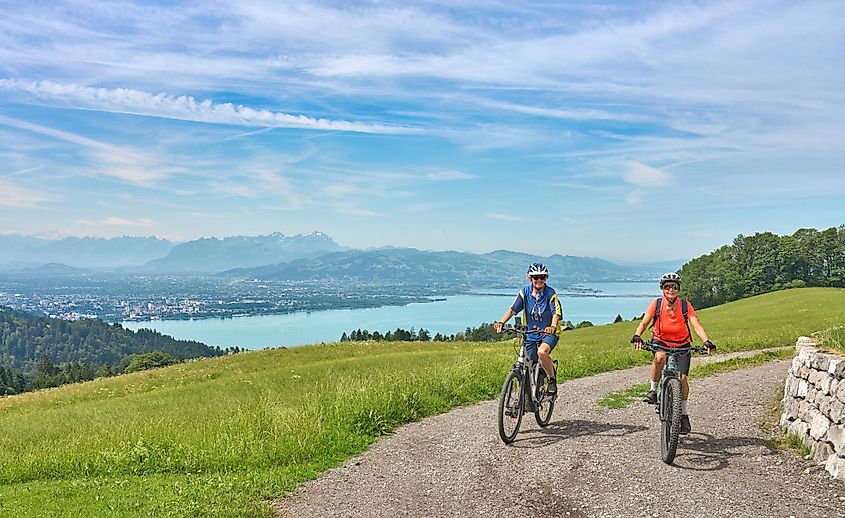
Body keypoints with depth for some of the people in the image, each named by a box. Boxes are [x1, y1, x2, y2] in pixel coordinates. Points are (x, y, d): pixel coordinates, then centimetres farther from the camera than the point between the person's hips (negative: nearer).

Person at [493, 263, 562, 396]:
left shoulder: (551, 294, -12)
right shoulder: (525, 293, -4)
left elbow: (556, 313, -24)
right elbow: (513, 309, -13)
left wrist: (552, 326, -45)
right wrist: (501, 322, -30)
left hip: (549, 333, -3)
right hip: (530, 334, 3)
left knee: (542, 352, -33)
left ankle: (552, 379, -10)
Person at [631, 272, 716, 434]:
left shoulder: (685, 305, -13)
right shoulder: (656, 304, -13)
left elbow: (696, 325, -20)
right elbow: (644, 322, -19)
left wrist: (707, 341, -37)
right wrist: (637, 336, -38)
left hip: (682, 346, 1)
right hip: (661, 342, 0)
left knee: (682, 378, -12)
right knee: (659, 357, -35)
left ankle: (683, 414, 9)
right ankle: (653, 391, -14)